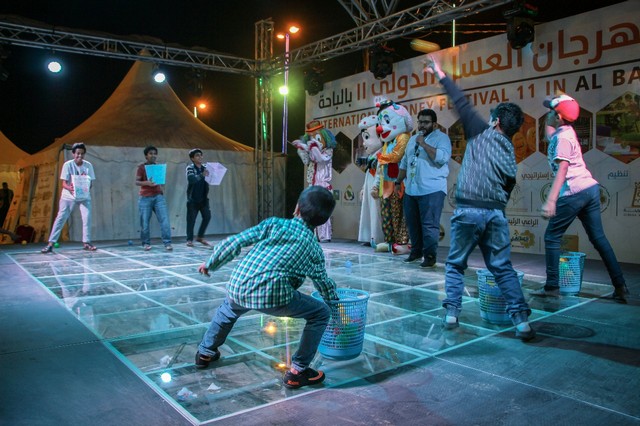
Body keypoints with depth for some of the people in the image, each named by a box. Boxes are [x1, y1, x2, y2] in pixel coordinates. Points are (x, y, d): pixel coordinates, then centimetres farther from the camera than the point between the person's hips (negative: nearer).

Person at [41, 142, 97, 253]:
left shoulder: (88, 165, -5)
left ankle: (86, 242, 5)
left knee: (87, 217, -9)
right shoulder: (67, 165, -12)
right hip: (69, 196, -2)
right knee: (60, 218, -5)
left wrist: (87, 187, -23)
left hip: (84, 196, 2)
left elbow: (91, 182, -1)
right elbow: (64, 183, -13)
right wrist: (70, 188, -34)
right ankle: (50, 244, -2)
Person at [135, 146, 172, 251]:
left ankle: (167, 243, -7)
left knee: (164, 219, -9)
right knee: (145, 222, 1)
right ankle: (146, 243, 16)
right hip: (145, 198, -2)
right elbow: (136, 182, -5)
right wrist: (147, 183, -23)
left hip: (158, 196, 3)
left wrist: (162, 188, 3)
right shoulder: (141, 166, 1)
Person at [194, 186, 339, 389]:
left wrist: (211, 264, 24)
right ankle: (298, 372, 16)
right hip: (272, 294, -3)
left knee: (228, 309, 39)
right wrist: (335, 301, 48)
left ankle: (205, 353, 52)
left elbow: (234, 242, 10)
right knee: (321, 313, 17)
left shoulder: (274, 224, 15)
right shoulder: (314, 248, 16)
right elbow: (324, 282, 29)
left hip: (237, 288, 4)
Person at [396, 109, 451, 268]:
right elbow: (404, 162, 24)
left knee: (429, 224, -8)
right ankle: (416, 251, 26)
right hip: (410, 190, 7)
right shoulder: (412, 139, 18)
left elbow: (442, 158, -20)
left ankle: (430, 256, 0)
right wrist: (398, 182, 22)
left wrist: (423, 143, -17)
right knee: (412, 223, 12)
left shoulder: (441, 138, -3)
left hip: (432, 190, -7)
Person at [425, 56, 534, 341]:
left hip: (468, 211, -4)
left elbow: (462, 103, 6)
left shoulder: (481, 133, 4)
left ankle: (452, 313, 9)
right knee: (503, 268, 9)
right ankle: (521, 320, 3)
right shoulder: (510, 152, 17)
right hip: (497, 213, 4)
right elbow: (508, 187, 19)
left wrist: (441, 76, 15)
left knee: (455, 265, 12)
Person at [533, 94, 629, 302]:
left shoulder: (563, 138, -13)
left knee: (552, 237, 1)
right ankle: (620, 286, 15)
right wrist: (548, 119, 22)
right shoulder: (564, 131, 12)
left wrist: (551, 200, -31)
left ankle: (552, 287, 6)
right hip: (590, 188, 9)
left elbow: (562, 169, -24)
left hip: (574, 193, -9)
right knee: (598, 238, 12)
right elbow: (549, 135, 36)